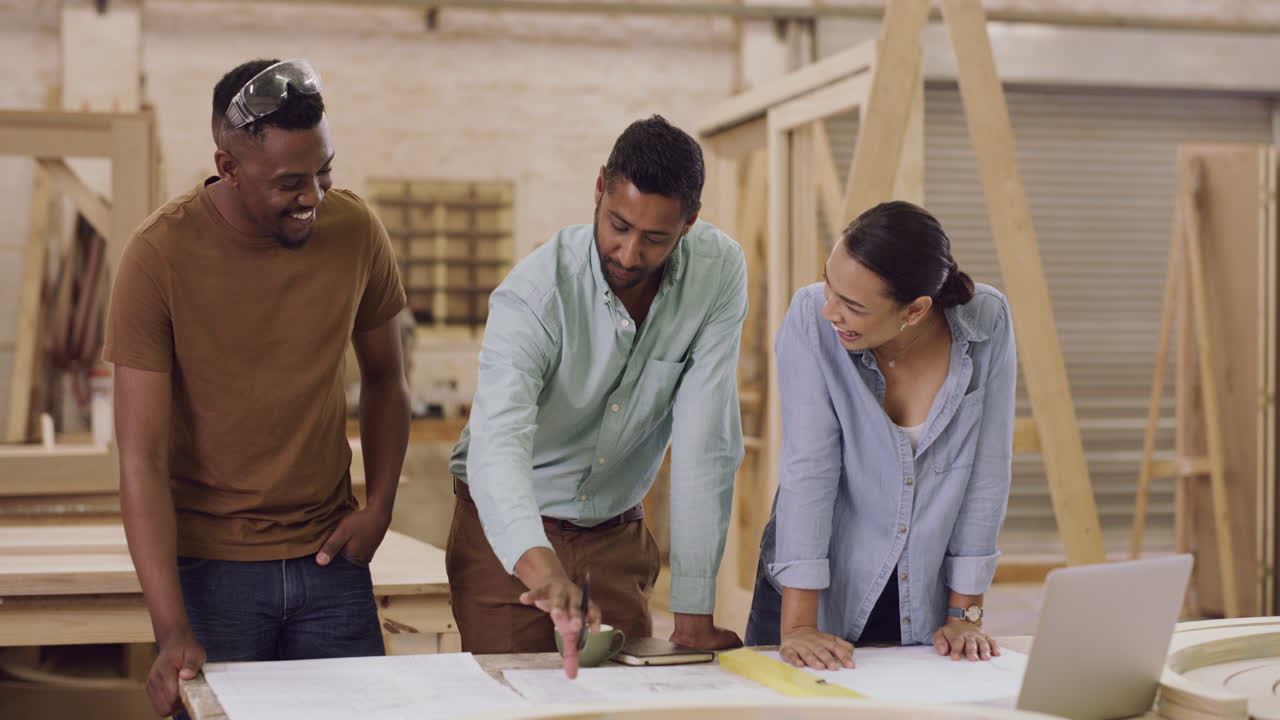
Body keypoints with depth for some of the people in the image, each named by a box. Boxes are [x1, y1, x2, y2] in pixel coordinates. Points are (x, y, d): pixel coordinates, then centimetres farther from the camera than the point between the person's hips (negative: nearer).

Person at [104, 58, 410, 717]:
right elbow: (141, 459, -16)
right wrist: (171, 631, -24)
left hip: (328, 556, 3)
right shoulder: (160, 255, -15)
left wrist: (379, 507, -1)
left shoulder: (355, 230, -5)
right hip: (208, 562, -3)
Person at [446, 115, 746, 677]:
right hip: (508, 535, -2)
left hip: (616, 536, 3)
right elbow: (498, 444, -39)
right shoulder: (534, 293, -24)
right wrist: (539, 566, -59)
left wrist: (694, 613, -21)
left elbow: (705, 444, -18)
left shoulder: (718, 272, -16)